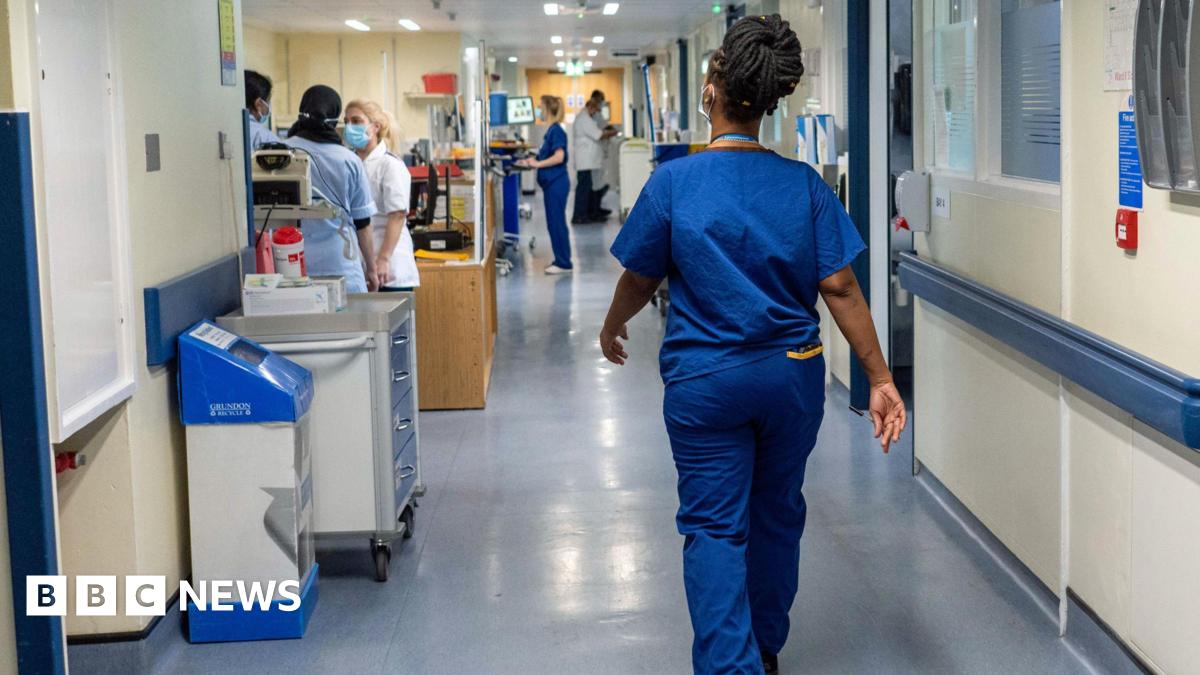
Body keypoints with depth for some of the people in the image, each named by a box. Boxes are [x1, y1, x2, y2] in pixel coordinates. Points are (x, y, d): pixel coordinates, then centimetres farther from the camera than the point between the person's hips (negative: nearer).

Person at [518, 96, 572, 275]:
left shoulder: (556, 131, -14)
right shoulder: (551, 131, 14)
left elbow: (559, 157, -23)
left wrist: (537, 164, -17)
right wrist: (533, 162, 13)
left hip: (557, 184, -10)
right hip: (551, 183, 10)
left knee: (556, 223, -5)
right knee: (554, 223, 13)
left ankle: (563, 264, 0)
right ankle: (561, 260, 20)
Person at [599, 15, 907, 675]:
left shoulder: (673, 182, -10)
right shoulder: (804, 184, -5)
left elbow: (639, 278, 0)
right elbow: (840, 286, -7)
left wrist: (611, 328, 21)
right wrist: (880, 379, -3)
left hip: (705, 380, -3)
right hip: (793, 374, 3)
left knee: (714, 527, 3)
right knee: (777, 515, 19)